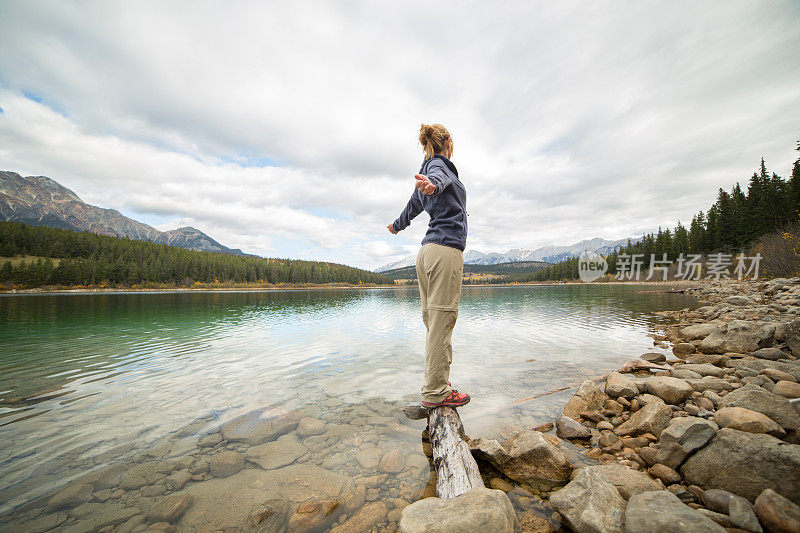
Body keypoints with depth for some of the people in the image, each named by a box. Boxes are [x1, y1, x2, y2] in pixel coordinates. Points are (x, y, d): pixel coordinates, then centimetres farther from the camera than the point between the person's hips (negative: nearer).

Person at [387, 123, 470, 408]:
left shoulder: (429, 167, 27)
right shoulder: (440, 164, 1)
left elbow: (412, 206, 39)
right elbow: (437, 177, -24)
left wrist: (397, 225, 58)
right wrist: (432, 185, -49)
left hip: (428, 251, 9)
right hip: (446, 248, -9)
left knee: (434, 320, 10)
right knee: (441, 321, -7)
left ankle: (435, 383, 20)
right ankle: (435, 392, 0)